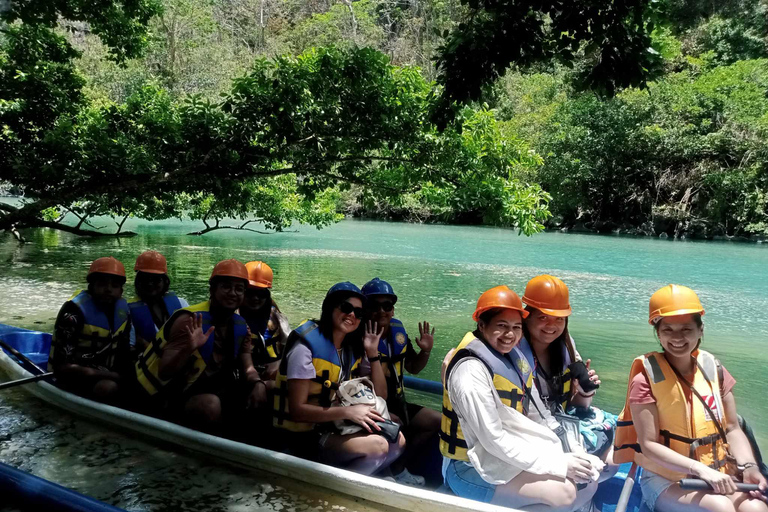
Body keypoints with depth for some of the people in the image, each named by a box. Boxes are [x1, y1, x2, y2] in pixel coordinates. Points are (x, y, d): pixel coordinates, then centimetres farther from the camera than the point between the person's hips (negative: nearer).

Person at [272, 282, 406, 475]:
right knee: (376, 445, -24)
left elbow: (380, 396, 4)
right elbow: (297, 410, -20)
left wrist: (373, 352, -6)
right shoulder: (306, 346, -17)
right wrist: (347, 412, -28)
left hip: (336, 428, 8)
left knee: (398, 440, -7)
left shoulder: (354, 349, 6)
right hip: (304, 436, -8)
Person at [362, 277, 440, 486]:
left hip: (396, 402, 8)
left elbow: (413, 368, 15)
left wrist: (426, 351, -3)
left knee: (436, 421, 6)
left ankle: (397, 469, 11)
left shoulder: (397, 329, 4)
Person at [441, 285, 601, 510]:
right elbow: (493, 439, -24)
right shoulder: (472, 370, -23)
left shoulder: (510, 356, 5)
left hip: (511, 454, 9)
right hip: (474, 468, -9)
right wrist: (557, 464, -22)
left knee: (587, 480, 3)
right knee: (564, 492, -21)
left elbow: (527, 417, 6)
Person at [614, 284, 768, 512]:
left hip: (717, 476, 5)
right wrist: (701, 469, -26)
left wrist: (748, 466, -12)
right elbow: (649, 445, -17)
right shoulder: (646, 379, -14)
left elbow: (732, 429, 6)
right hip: (665, 480, -5)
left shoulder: (713, 369, 2)